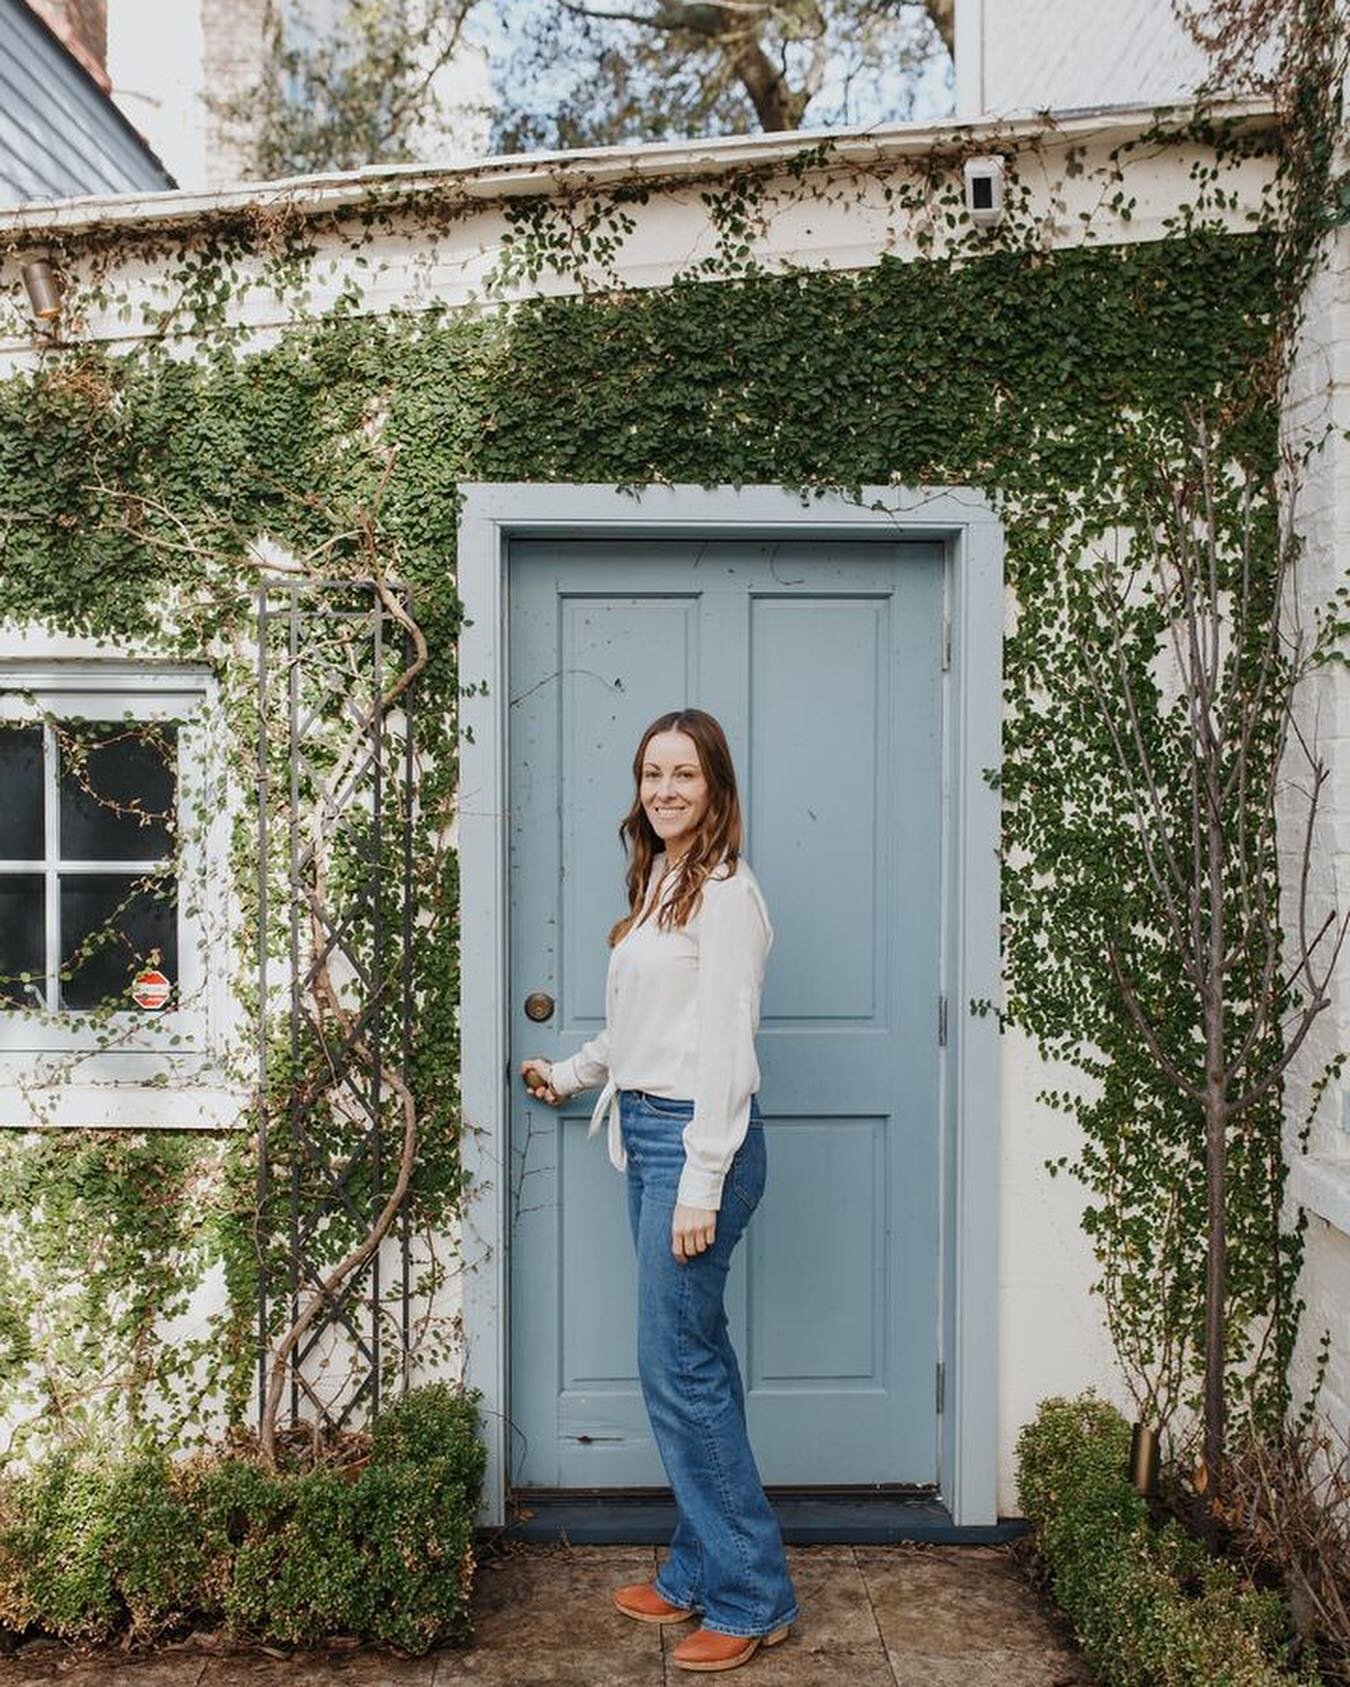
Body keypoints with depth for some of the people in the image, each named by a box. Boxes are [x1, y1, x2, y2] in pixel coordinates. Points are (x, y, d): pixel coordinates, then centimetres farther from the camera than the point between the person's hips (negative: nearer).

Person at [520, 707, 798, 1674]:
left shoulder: (726, 892, -13)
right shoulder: (658, 884, 15)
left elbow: (724, 1042, -17)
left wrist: (701, 1185, -19)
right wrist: (571, 1075, 32)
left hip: (698, 1138, -9)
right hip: (646, 1132, 9)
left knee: (679, 1366, -4)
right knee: (693, 1357, 15)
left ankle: (753, 1599, 11)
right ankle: (699, 1574, 27)